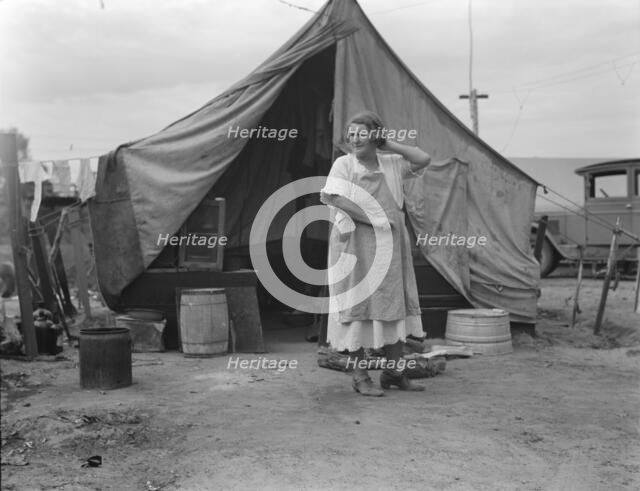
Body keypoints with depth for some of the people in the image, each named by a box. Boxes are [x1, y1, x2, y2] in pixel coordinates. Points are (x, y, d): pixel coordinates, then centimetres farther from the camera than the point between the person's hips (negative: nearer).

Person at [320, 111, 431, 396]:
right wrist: (375, 219, -18)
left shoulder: (391, 164, 10)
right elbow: (337, 199, -14)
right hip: (355, 244, -4)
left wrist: (388, 145, 2)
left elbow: (423, 159, 1)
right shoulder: (343, 164, -1)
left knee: (396, 306, 8)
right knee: (358, 307, -2)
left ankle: (393, 372, 21)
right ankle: (360, 377, 6)